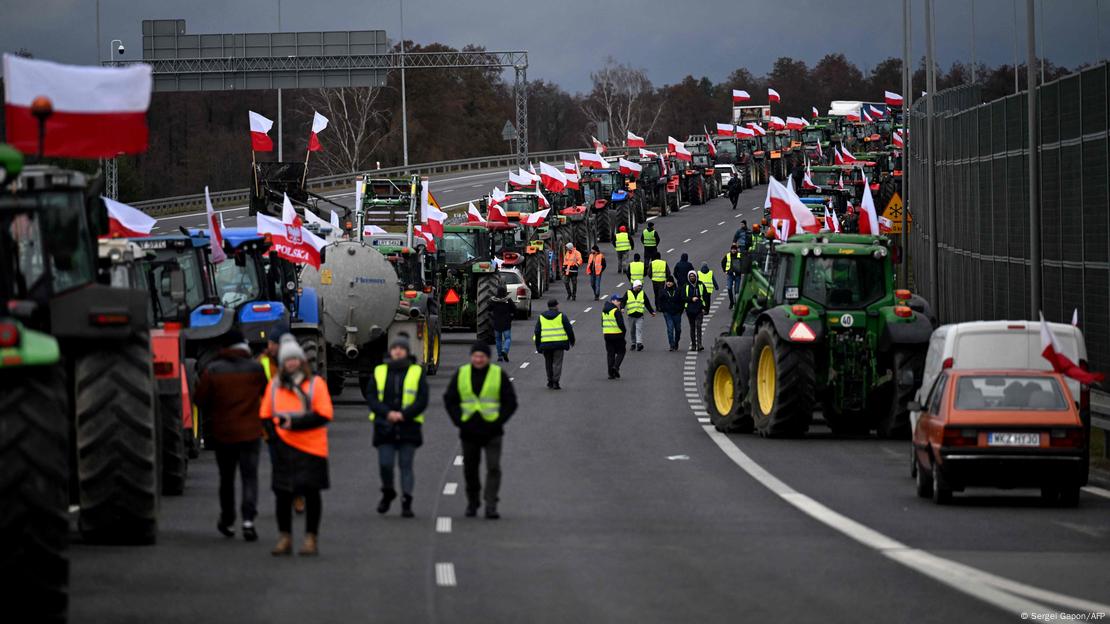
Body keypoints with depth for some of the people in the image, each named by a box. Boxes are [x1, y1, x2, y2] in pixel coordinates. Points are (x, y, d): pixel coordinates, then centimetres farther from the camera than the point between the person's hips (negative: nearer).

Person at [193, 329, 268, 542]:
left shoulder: (213, 370, -7)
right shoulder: (256, 368, -5)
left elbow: (200, 400, -4)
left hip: (223, 432, 1)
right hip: (251, 432, -1)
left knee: (226, 478, 15)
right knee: (250, 476, 0)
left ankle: (227, 522, 24)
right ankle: (248, 519, -18)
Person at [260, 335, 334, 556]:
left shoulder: (316, 384, -3)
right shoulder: (274, 385, 8)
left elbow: (324, 416, -11)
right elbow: (265, 415, 12)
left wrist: (295, 423, -17)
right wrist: (274, 435, -5)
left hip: (311, 449, -3)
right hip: (284, 449, 3)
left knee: (311, 493, 1)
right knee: (282, 494, 4)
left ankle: (311, 538, 9)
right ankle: (285, 538, 15)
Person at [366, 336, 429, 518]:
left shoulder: (417, 372, 4)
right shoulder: (379, 372, 9)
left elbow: (422, 400, -2)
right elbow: (371, 397, 2)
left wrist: (404, 414, -15)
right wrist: (388, 413, -13)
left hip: (409, 427, -1)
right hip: (384, 427, 1)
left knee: (406, 465, -2)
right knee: (385, 464, -4)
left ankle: (406, 502, 0)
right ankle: (387, 493, 22)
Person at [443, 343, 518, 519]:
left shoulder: (499, 375, -1)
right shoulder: (461, 374, 5)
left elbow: (510, 402, 2)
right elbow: (449, 400, 9)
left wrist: (498, 422, -8)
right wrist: (459, 421, -4)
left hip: (491, 431, -2)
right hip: (469, 431, 2)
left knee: (493, 468, -12)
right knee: (470, 469, 11)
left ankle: (491, 506, -13)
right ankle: (472, 502, 29)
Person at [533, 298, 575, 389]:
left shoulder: (541, 317, 9)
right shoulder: (561, 316, 0)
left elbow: (537, 332, 9)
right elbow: (569, 329, 2)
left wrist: (538, 346, 13)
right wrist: (571, 341, 16)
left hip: (545, 344, 3)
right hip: (559, 344, -3)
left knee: (548, 363, 16)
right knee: (557, 363, -1)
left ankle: (550, 381, 23)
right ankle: (555, 382, -9)